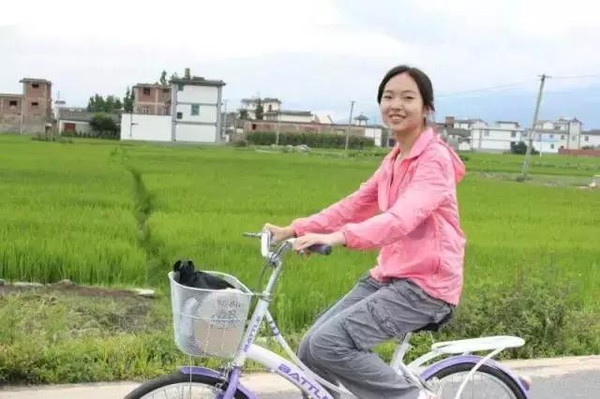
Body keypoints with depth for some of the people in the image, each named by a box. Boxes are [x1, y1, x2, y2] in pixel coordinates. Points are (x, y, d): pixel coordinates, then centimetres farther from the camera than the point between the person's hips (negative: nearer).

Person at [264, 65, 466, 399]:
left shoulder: (434, 159, -14)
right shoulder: (394, 160, 15)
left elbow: (403, 217, -30)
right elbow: (356, 204, 11)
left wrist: (340, 236, -44)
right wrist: (295, 230, 0)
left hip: (425, 285, -9)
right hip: (388, 276, 9)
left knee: (328, 343, -21)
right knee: (310, 351, 0)